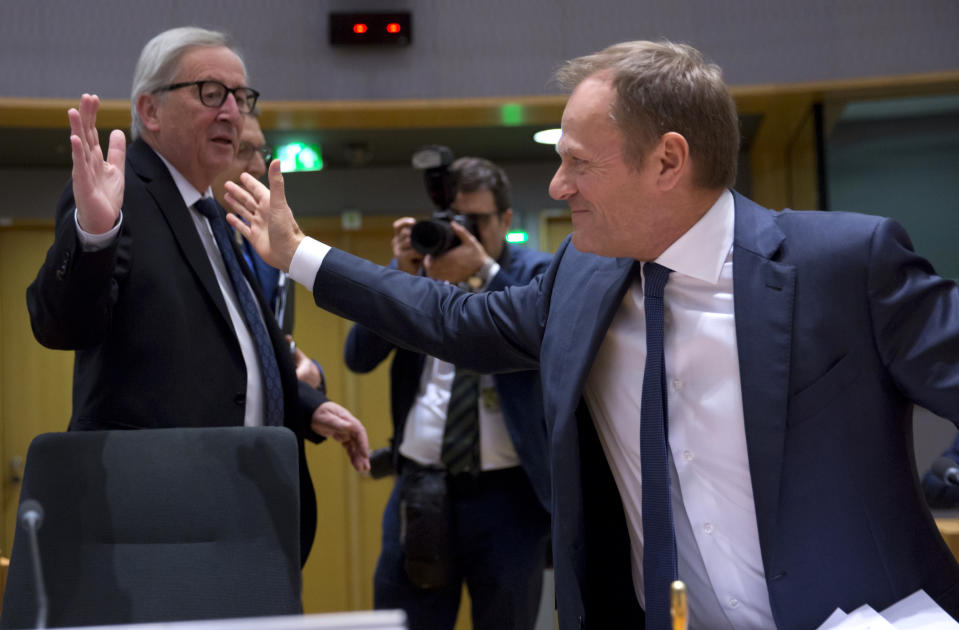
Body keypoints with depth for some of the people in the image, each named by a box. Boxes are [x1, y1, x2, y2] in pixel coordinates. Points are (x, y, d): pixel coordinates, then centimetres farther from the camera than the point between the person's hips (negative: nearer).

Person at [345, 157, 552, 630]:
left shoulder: (534, 272, 2)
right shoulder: (413, 267, 8)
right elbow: (359, 357, 0)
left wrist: (485, 271, -24)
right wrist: (402, 277, -12)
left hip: (508, 496, -1)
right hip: (421, 487, 2)